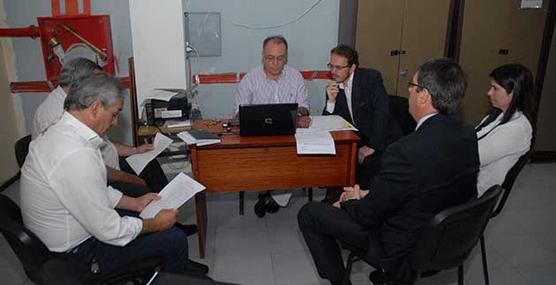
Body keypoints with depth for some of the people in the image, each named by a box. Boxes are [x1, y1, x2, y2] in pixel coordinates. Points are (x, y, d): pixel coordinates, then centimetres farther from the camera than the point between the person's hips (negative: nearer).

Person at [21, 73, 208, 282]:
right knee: (174, 238, -5)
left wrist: (136, 203, 11)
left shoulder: (59, 132, -2)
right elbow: (109, 230, -26)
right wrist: (155, 224, -11)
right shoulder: (76, 155, -33)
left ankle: (178, 265, 38)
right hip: (78, 256, -9)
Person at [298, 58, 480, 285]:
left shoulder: (405, 151, -35)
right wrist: (369, 194, 2)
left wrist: (351, 200, 1)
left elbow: (368, 214, -21)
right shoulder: (468, 136, -9)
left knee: (309, 213, 3)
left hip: (404, 249, -8)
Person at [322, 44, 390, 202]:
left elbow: (382, 113, -18)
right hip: (354, 140, 5)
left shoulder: (371, 77, -9)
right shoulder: (333, 86, 4)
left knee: (367, 161, -30)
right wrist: (331, 100, -15)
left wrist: (372, 146, -24)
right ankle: (333, 199, 2)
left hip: (379, 139, -5)